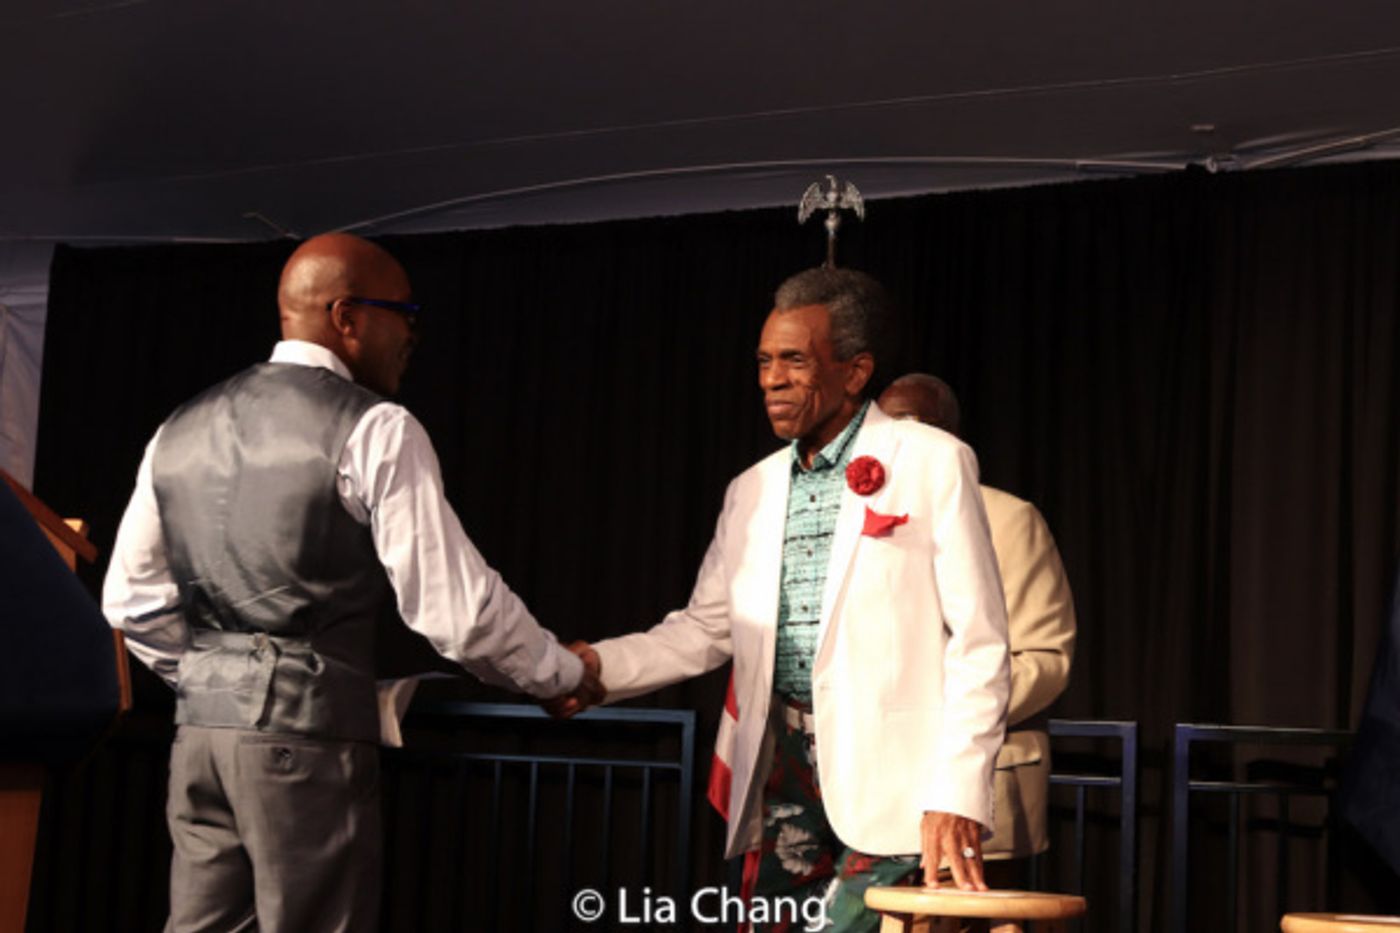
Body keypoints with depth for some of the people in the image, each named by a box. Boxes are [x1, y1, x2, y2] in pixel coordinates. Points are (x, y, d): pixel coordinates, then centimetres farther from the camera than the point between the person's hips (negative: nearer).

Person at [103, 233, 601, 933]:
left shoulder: (182, 429, 12)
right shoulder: (373, 430, -8)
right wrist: (562, 673, 4)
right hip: (309, 729, -6)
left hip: (201, 725, 7)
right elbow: (454, 606, -10)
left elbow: (131, 598, 17)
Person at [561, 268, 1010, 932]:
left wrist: (956, 795, -15)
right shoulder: (753, 491, 13)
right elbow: (706, 628, 14)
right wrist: (598, 667, -3)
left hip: (890, 773, -5)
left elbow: (979, 643, -8)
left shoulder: (931, 463, -5)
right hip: (792, 764, 6)